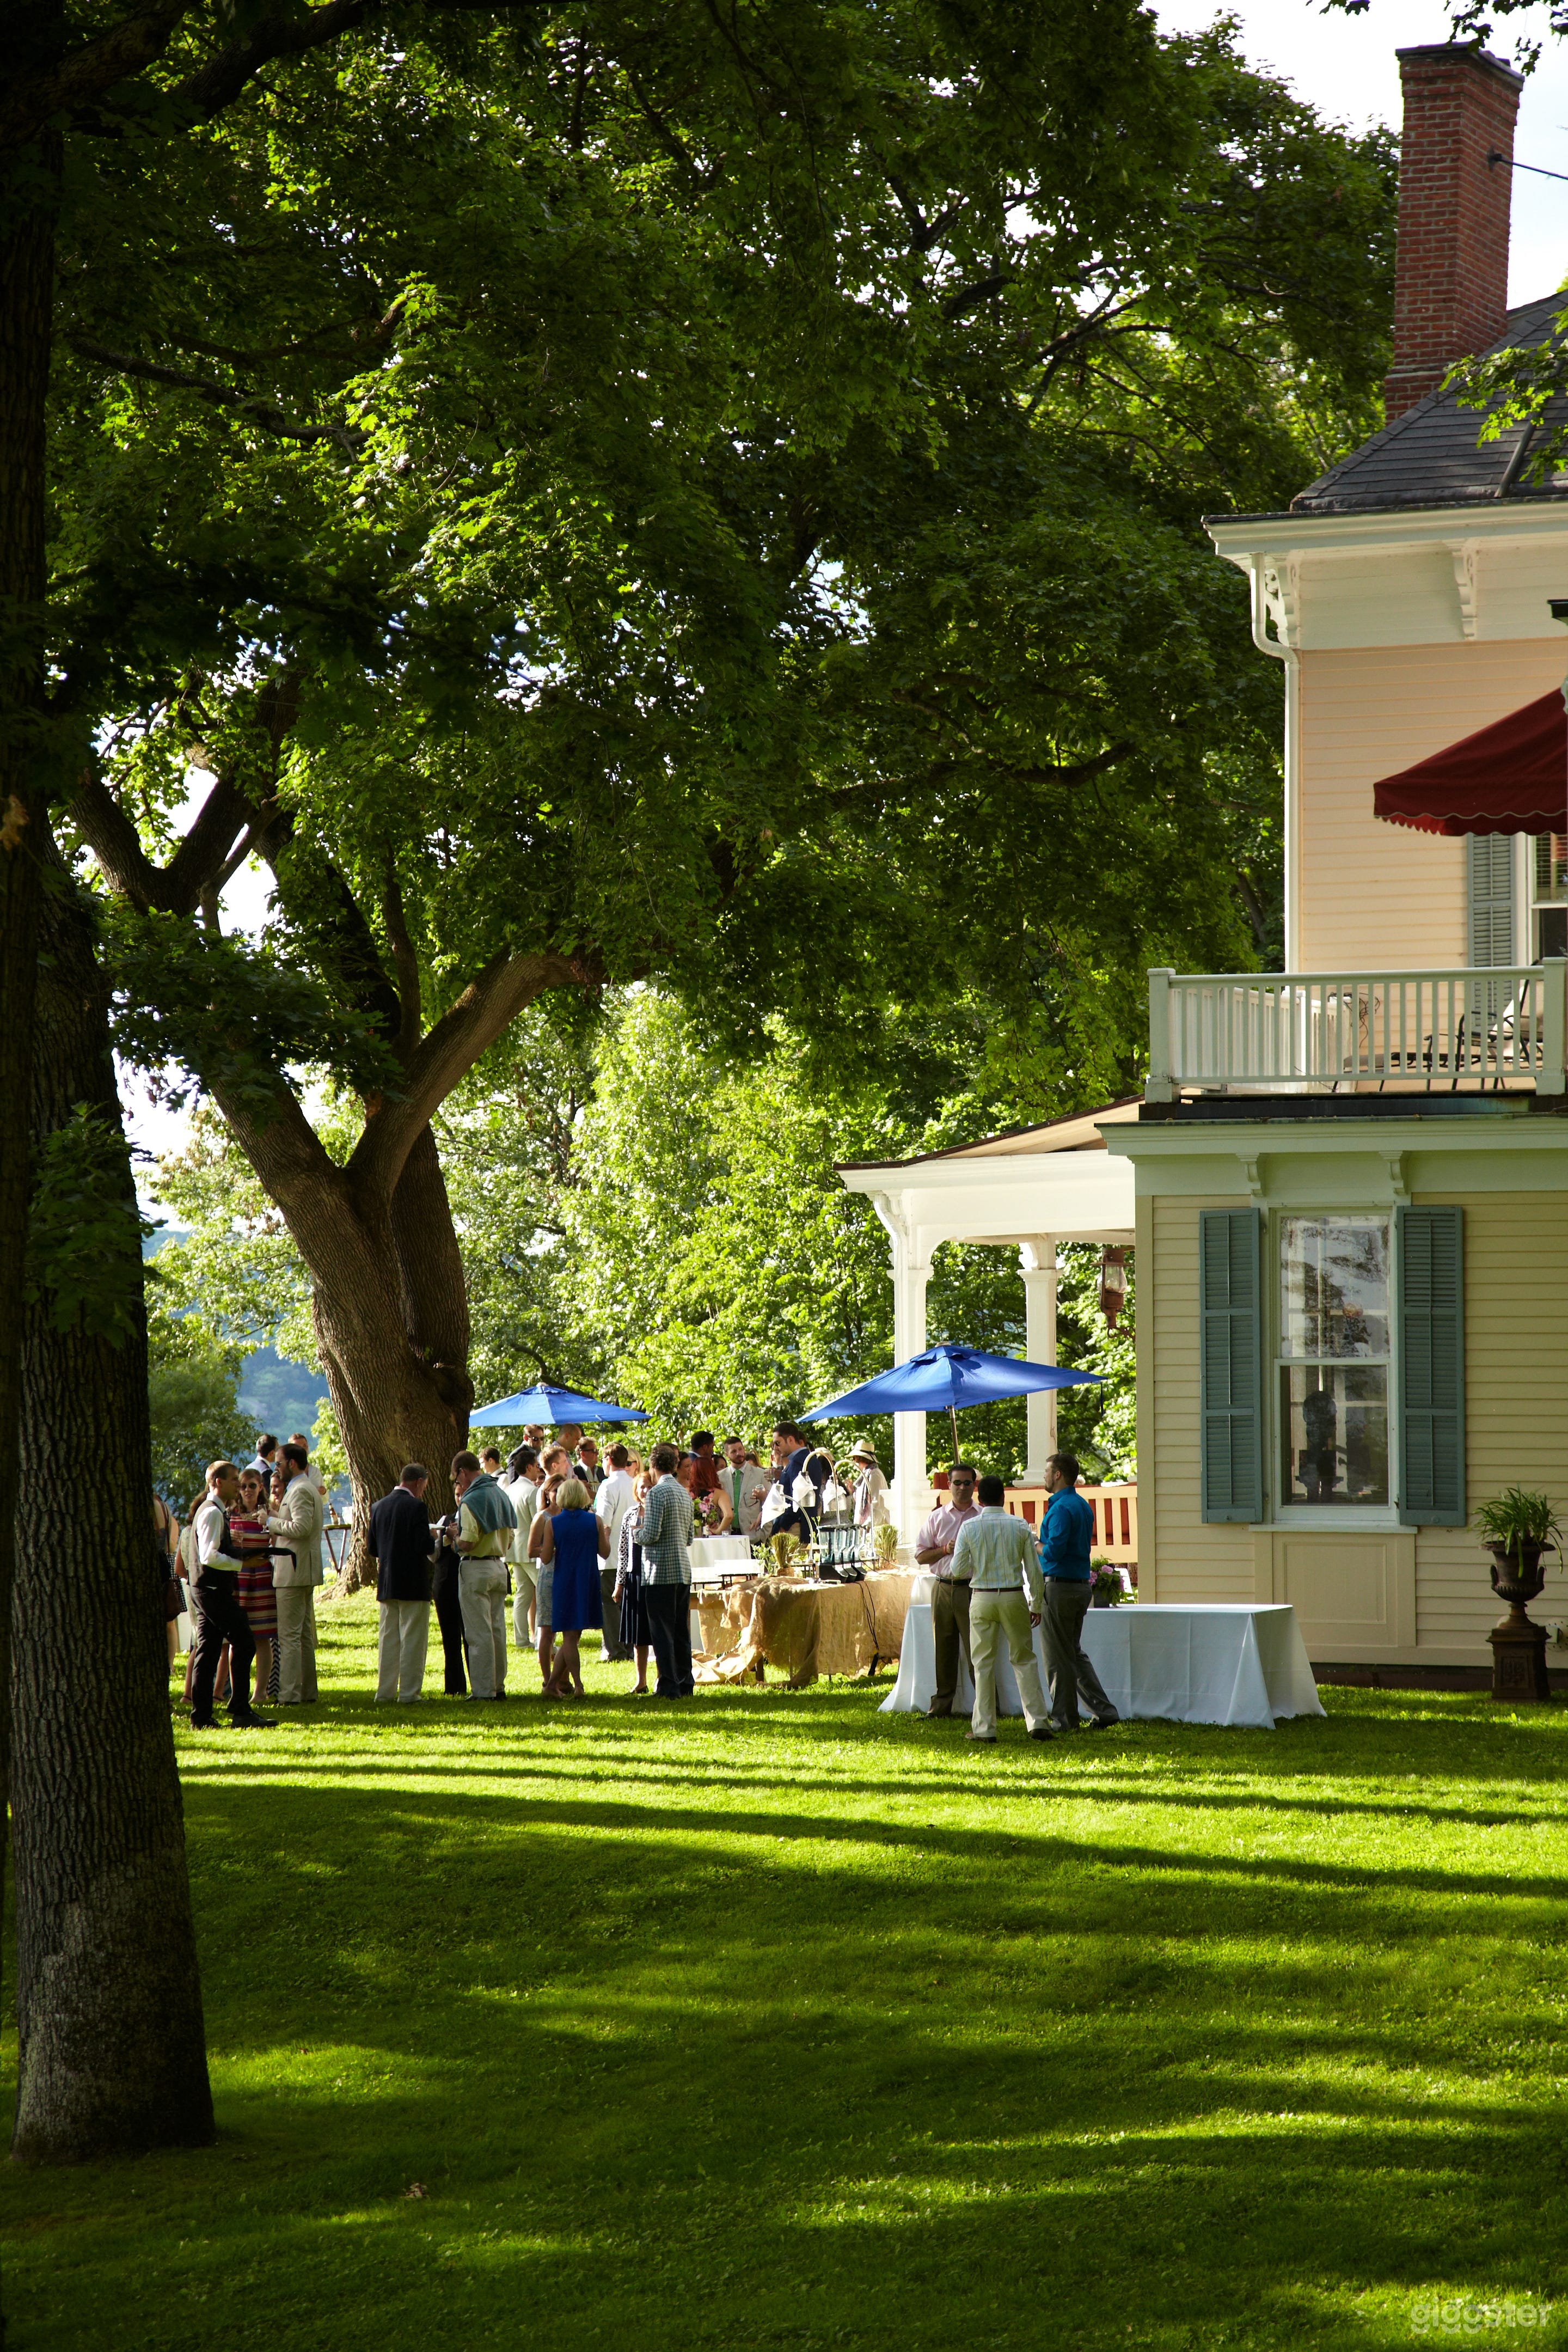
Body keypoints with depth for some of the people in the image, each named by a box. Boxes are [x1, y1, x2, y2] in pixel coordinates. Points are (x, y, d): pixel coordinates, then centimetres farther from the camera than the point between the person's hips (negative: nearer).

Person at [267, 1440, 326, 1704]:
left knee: (290, 1636, -10)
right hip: (306, 1572, 11)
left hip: (293, 1572, -11)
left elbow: (301, 1527, -25)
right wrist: (275, 1516, 15)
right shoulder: (310, 1488, 19)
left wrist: (271, 1522, -13)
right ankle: (307, 1692, 18)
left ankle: (289, 1695, -12)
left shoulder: (300, 1491, -14)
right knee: (305, 1634, 14)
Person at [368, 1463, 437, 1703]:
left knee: (388, 1638, 11)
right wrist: (432, 1536, 2)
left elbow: (372, 1548, 10)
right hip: (413, 1584, -6)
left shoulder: (380, 1506, 7)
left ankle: (385, 1692, 12)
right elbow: (425, 1546, -19)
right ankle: (409, 1693, -2)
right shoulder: (416, 1507, -13)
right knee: (413, 1639, -1)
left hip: (386, 1584, 6)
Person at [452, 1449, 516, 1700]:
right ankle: (499, 1686, 17)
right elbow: (509, 1540, 14)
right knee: (497, 1630, 13)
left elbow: (467, 1543, -21)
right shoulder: (501, 1496, 10)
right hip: (499, 1566, 8)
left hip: (476, 1569, -8)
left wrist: (454, 1540, -2)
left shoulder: (472, 1500, -15)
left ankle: (483, 1690, -3)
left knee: (479, 1634, -4)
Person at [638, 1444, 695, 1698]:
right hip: (684, 1569, 8)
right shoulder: (685, 1493, 12)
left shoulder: (658, 1492, -12)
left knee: (662, 1631, -4)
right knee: (681, 1630, 12)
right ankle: (685, 1684, 14)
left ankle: (669, 1686, -7)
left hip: (661, 1570, -8)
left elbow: (651, 1534, -18)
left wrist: (638, 1534, 4)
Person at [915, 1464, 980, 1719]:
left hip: (973, 1588, -3)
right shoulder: (936, 1518, 11)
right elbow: (921, 1556, 10)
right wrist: (946, 1550, -6)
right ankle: (942, 1703, 14)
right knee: (943, 1649, 6)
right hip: (943, 1588, 3)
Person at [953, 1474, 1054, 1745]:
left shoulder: (969, 1527, -5)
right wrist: (1036, 1605, 11)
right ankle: (1037, 1723, 5)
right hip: (1014, 1597, 1)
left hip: (982, 1598, -1)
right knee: (1024, 1660, 10)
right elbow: (1033, 1570, 1)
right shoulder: (1020, 1526, -2)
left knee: (984, 1664, 5)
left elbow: (958, 1570, -4)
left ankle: (984, 1729, 4)